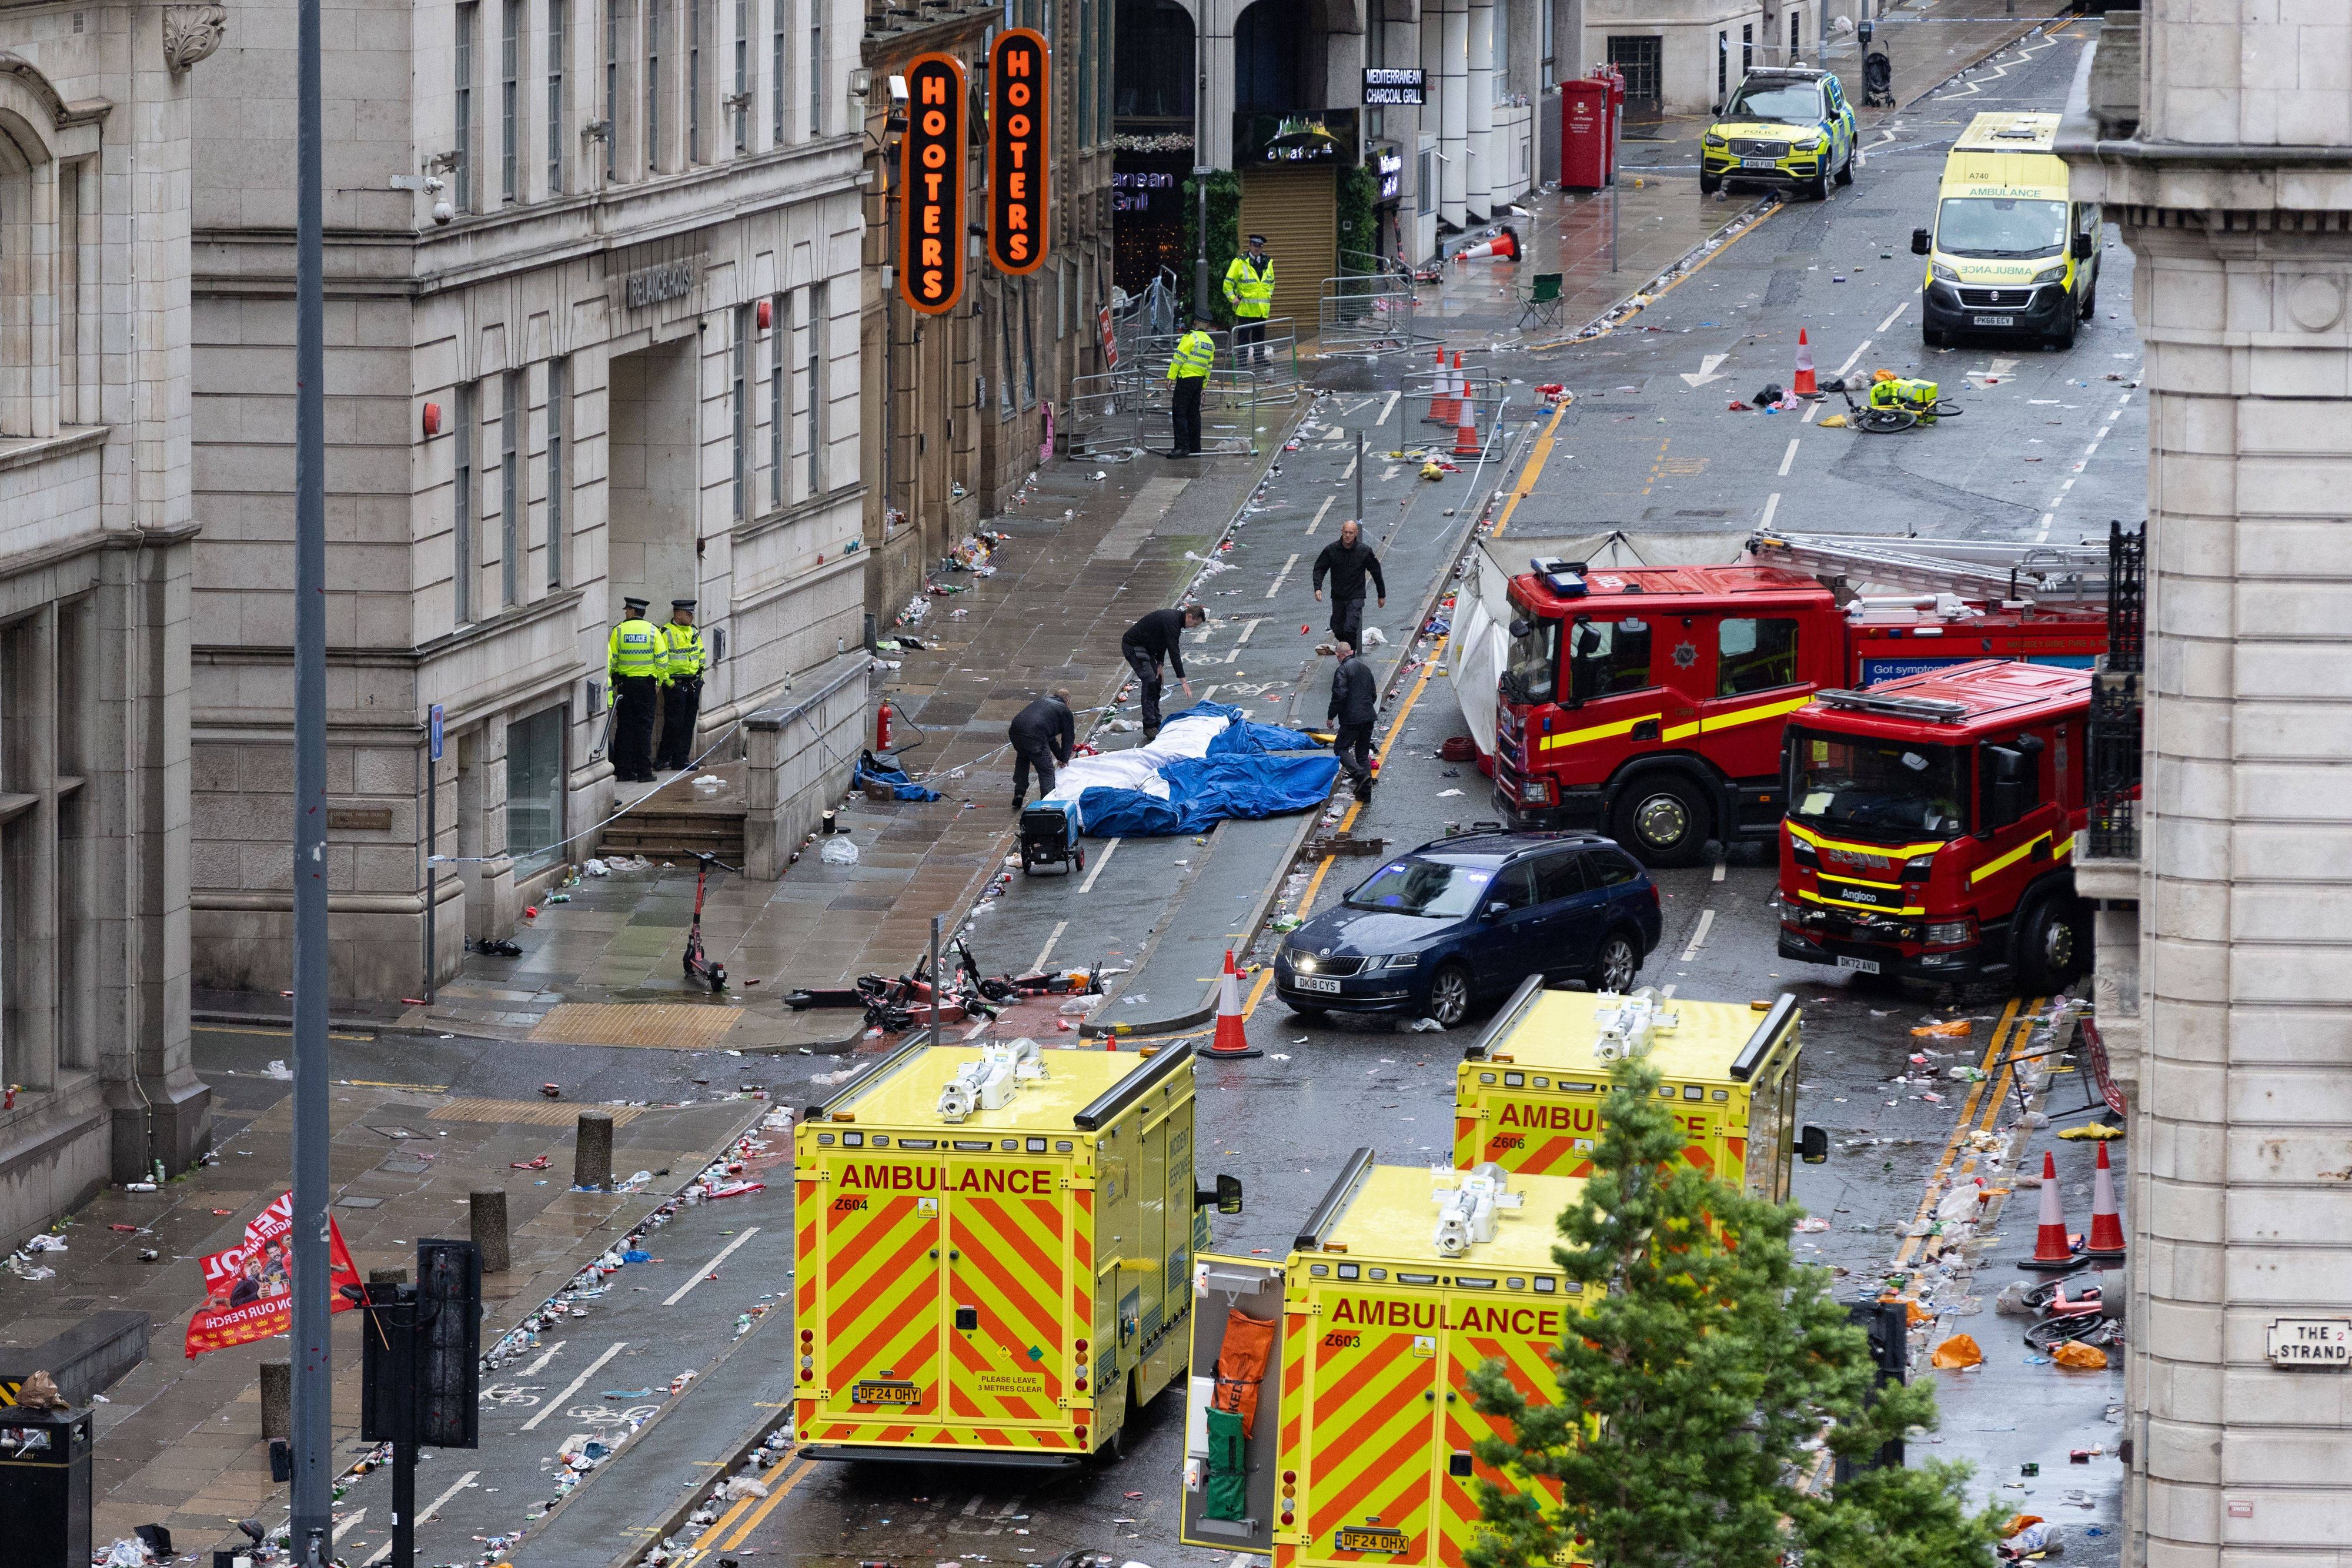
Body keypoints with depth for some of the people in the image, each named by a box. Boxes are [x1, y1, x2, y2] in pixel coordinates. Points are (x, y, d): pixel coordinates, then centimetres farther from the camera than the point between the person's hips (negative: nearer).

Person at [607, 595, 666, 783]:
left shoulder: (619, 630, -2)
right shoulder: (652, 631, -1)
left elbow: (611, 660, -2)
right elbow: (661, 659, -4)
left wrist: (614, 682, 10)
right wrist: (659, 681, 7)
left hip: (624, 683, 0)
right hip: (646, 683, 0)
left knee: (624, 726, 6)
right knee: (644, 726, 2)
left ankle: (624, 771, 5)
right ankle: (644, 771, -2)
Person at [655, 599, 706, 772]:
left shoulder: (693, 632, 14)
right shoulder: (666, 633, -9)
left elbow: (701, 655, 23)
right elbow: (661, 660, -12)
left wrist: (700, 677, 16)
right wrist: (668, 682, -16)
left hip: (693, 685, 7)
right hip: (675, 684, -7)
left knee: (688, 725, 6)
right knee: (674, 724, -7)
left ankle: (681, 759, 11)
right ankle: (663, 759, 1)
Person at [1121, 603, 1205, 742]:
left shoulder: (1175, 617, 5)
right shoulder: (1172, 622, -26)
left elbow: (1163, 642, 16)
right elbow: (1174, 652, -29)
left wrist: (1160, 664, 5)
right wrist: (1183, 681, -29)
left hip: (1145, 647, 10)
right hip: (1133, 647, -10)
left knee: (1156, 682, 10)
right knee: (1150, 682, -15)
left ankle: (1156, 724, 14)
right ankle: (1150, 727, -14)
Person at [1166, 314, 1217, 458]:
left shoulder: (1190, 337, -10)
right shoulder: (1210, 343, 12)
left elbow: (1179, 358, -13)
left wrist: (1171, 377, -9)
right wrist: (1203, 386, 21)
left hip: (1186, 379, -7)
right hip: (1199, 380, 7)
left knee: (1179, 414, -7)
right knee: (1194, 415, 14)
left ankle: (1182, 447, -15)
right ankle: (1195, 448, 15)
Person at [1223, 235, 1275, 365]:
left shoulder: (1268, 263, 12)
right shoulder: (1240, 262, -4)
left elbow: (1271, 282, 26)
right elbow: (1229, 283, -2)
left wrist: (1269, 295, 14)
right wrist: (1232, 298, -8)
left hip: (1262, 309, 5)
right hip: (1245, 308, -5)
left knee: (1260, 335, 9)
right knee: (1243, 335, -4)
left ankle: (1260, 358, 16)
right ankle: (1242, 361, -2)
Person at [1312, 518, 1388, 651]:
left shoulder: (1365, 551, -7)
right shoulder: (1331, 549, -4)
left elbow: (1376, 572, 5)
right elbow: (1319, 568, 2)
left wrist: (1382, 595, 12)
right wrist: (1318, 588, -16)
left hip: (1356, 598, -3)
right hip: (1337, 598, 3)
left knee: (1350, 629, -17)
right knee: (1338, 631, 11)